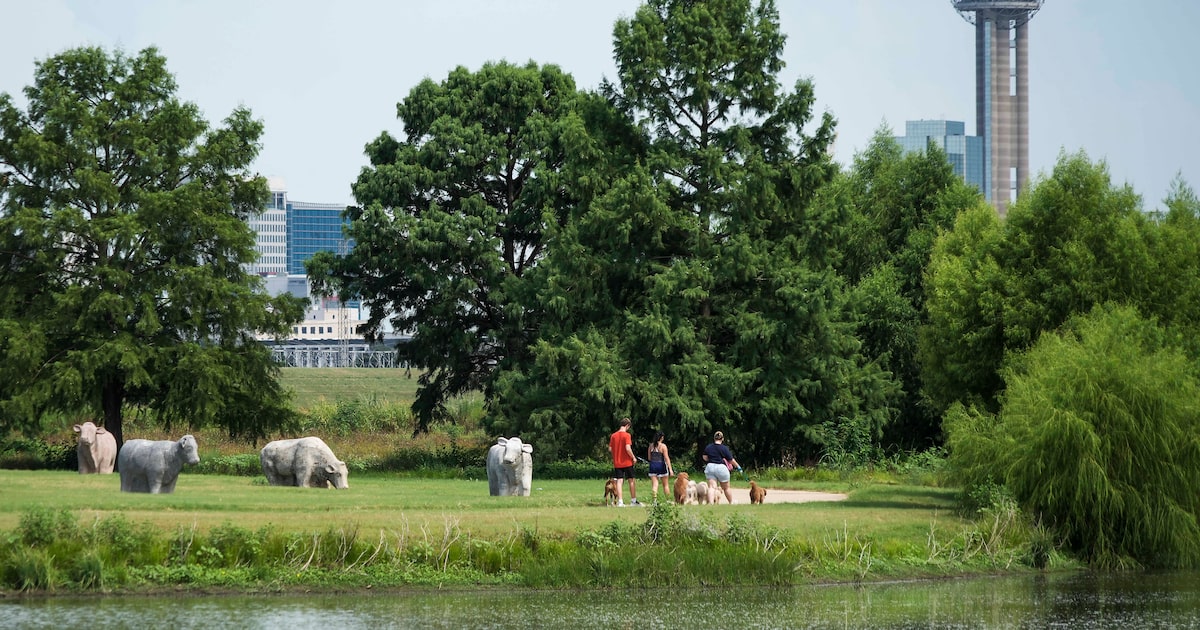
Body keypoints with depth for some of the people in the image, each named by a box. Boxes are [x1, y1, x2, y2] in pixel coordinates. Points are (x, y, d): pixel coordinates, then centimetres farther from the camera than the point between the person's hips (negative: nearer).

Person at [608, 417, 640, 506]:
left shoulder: (613, 435, 3)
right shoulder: (627, 435, -12)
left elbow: (610, 448, 5)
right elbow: (628, 448, -20)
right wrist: (633, 457, -6)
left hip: (617, 463, 4)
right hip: (627, 462, -4)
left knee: (619, 481, 2)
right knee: (631, 481, 10)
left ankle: (620, 501, -4)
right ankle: (633, 500, 14)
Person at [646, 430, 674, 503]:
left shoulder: (651, 446, 4)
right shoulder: (663, 446, -9)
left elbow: (649, 458, 10)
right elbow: (666, 458, -13)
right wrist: (670, 469, -13)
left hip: (652, 465, 3)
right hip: (661, 466, -3)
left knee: (654, 485, 0)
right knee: (665, 485, 10)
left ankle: (655, 499, -14)